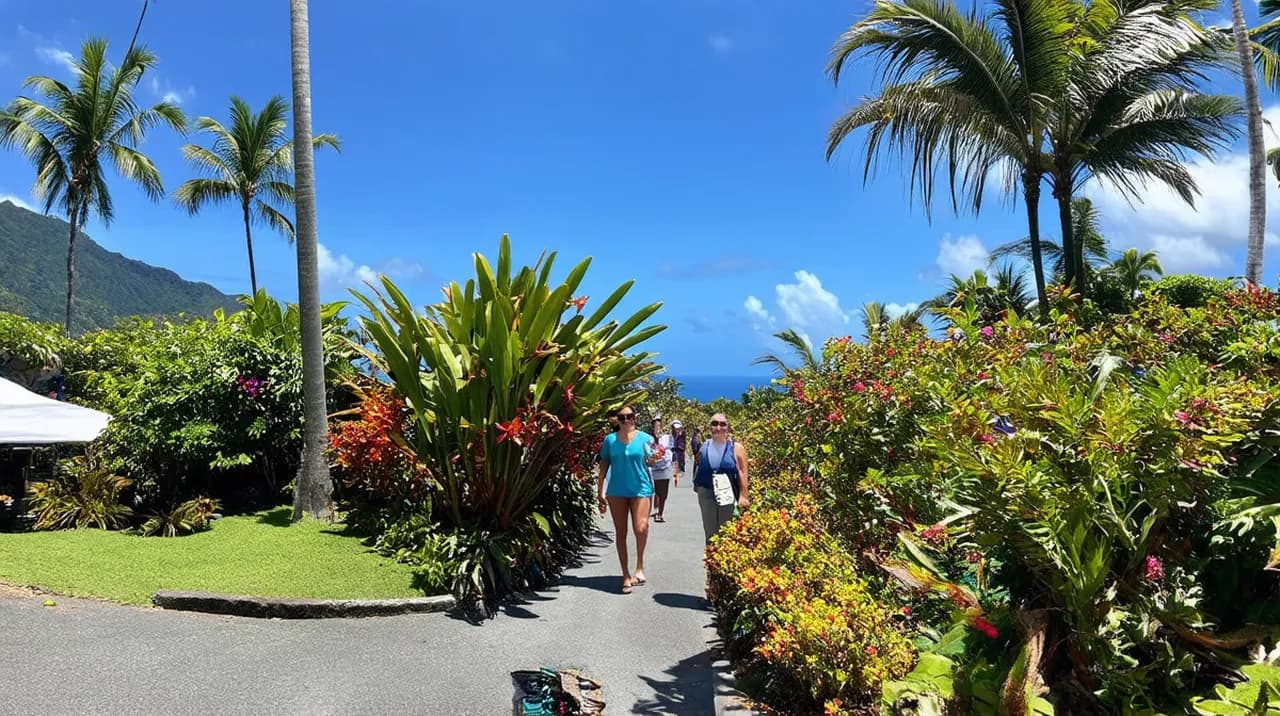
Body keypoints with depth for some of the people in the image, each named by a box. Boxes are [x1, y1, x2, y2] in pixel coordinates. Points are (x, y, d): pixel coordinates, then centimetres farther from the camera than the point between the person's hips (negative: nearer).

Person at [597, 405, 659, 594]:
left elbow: (651, 461, 5)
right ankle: (626, 575, 19)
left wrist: (652, 459, -19)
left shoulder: (645, 439, 1)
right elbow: (604, 465, 8)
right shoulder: (610, 440, 4)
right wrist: (600, 492, 7)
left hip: (640, 489, -2)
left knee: (641, 528, -18)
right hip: (617, 491, 2)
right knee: (620, 533, 7)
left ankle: (639, 564, 9)